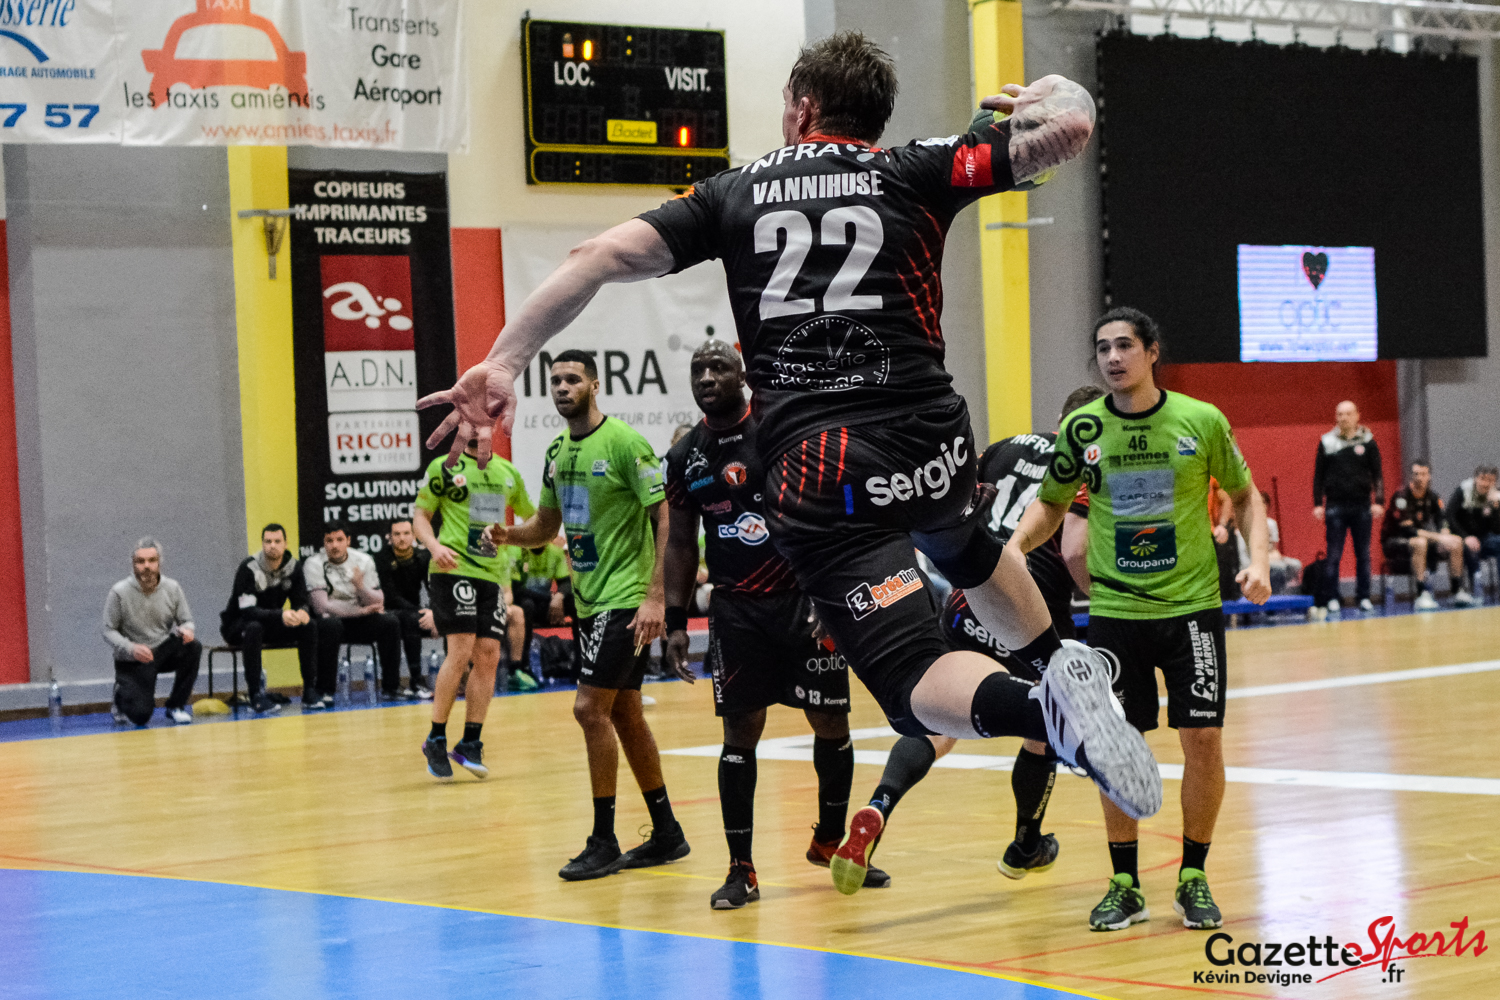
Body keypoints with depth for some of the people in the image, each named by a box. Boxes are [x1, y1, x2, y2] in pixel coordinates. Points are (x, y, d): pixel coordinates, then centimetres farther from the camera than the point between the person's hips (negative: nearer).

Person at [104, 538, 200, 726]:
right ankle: (122, 694, 21)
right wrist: (131, 649, -26)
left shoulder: (172, 588, -4)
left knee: (193, 647, -28)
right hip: (132, 661, -3)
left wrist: (187, 629, -23)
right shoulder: (119, 592, -13)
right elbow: (109, 631, -9)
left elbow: (186, 621, 4)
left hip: (164, 651, 4)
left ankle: (176, 706, -9)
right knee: (140, 716, -19)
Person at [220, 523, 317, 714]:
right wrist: (281, 615, -46)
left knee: (309, 626, -18)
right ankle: (255, 696, -38)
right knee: (254, 628, -39)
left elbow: (301, 602, -5)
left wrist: (302, 612, -32)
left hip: (271, 623, 5)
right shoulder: (249, 569, -22)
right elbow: (247, 610, -31)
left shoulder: (292, 567, -5)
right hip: (237, 625, -5)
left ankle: (310, 690, -16)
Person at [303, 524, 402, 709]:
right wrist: (362, 610, -16)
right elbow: (321, 605, -20)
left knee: (390, 622, -20)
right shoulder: (314, 564, -12)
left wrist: (361, 586, -27)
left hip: (359, 621, 4)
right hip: (329, 618, -4)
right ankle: (324, 693, -31)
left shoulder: (364, 561, -2)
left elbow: (378, 603, -5)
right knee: (330, 625, -37)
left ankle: (392, 687, -10)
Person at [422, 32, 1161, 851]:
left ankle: (1043, 711, -33)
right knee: (971, 551, 39)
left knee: (918, 686, -5)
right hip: (927, 441, 2)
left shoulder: (733, 193, 15)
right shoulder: (913, 172, 12)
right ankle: (1065, 666, 39)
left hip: (812, 470, -2)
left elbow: (607, 255, 5)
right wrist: (1046, 96, 29)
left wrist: (502, 362, 4)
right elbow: (1071, 126, 5)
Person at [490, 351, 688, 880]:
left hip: (624, 599, -8)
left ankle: (604, 843, -5)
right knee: (624, 715, 12)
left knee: (590, 708, -12)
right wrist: (509, 534, -1)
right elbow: (547, 524, 21)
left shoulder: (624, 443, -13)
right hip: (587, 599, 8)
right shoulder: (558, 451, 11)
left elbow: (667, 519, -15)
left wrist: (655, 597, -21)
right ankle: (667, 833, 22)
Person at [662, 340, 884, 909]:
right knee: (740, 732, -1)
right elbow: (681, 543, 14)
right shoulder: (685, 456, 6)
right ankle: (741, 869, 5)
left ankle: (831, 840, 25)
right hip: (736, 609, 2)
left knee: (832, 722, 3)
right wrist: (675, 621, 8)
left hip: (803, 599, -2)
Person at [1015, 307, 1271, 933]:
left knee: (1203, 739, -5)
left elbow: (1245, 493, 9)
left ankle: (1193, 878, 12)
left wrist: (1259, 559, -5)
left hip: (1192, 605, -1)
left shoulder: (1202, 421, -4)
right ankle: (1125, 885, 13)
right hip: (1114, 610, 1)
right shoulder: (1082, 429, -1)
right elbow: (1051, 505, 13)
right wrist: (1012, 546, -5)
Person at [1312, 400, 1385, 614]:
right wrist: (1318, 504, 0)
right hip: (1335, 506, -1)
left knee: (1363, 555, 4)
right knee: (1333, 555, -1)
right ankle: (1331, 598, 3)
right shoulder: (1327, 442, 5)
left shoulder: (1367, 442, 5)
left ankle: (1364, 597, 11)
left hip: (1361, 506, 1)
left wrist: (1378, 502, -4)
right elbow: (1318, 475, 7)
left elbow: (1377, 474, 6)